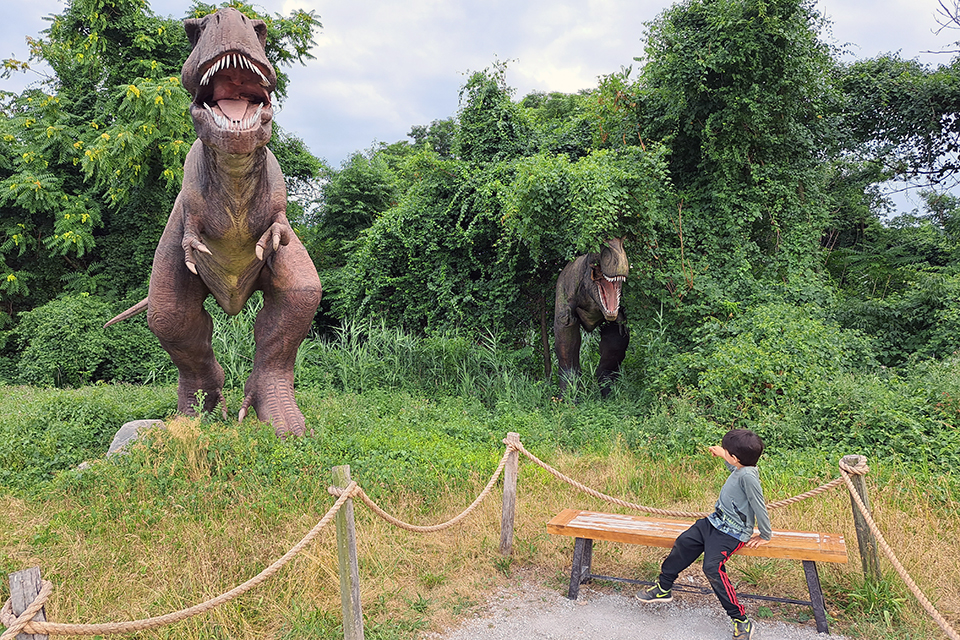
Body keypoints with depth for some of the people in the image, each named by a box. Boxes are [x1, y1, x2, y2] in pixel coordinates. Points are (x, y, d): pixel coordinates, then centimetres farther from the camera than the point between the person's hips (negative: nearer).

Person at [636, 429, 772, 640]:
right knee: (683, 542, 6)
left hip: (732, 533, -10)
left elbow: (759, 507, -23)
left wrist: (765, 536, -13)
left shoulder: (748, 476, -27)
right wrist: (721, 455, 29)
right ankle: (663, 588, 23)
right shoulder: (742, 467, -1)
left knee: (712, 567, -22)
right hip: (715, 521, 10)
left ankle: (741, 621, -9)